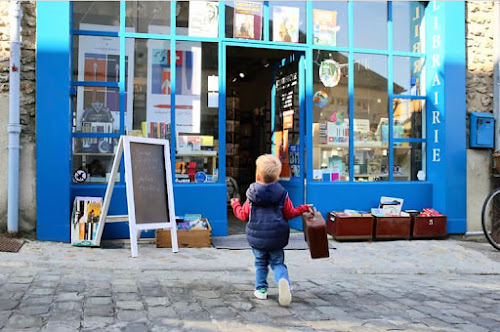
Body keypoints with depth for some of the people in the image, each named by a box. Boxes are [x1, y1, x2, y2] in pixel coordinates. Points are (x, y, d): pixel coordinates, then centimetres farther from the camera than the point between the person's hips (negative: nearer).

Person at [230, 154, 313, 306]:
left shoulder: (252, 196, -3)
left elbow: (244, 215, 4)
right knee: (278, 263, 9)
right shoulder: (282, 195, -3)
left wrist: (235, 205, 22)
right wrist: (304, 208, 20)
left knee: (260, 263, 18)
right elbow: (289, 214, 4)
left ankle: (261, 289, 19)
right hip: (277, 238, 0)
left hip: (256, 237, 0)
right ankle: (283, 280, -19)